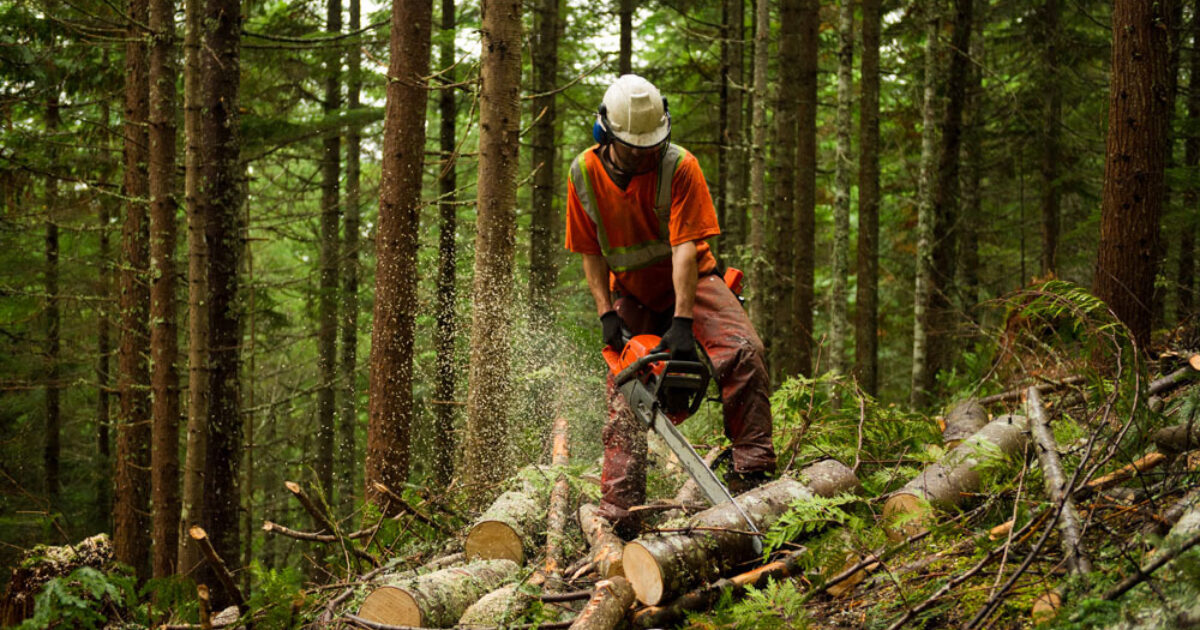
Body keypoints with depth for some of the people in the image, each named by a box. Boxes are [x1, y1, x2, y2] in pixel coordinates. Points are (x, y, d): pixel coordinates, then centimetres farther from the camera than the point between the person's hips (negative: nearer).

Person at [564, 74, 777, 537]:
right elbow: (591, 253, -2)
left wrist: (682, 323, -34)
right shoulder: (584, 175, -12)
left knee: (742, 352, -26)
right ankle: (619, 510, -1)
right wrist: (606, 314, -13)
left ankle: (751, 472, -24)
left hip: (689, 282, -2)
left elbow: (685, 247, -27)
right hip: (632, 292, 2)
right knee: (624, 399, -4)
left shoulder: (679, 167, -22)